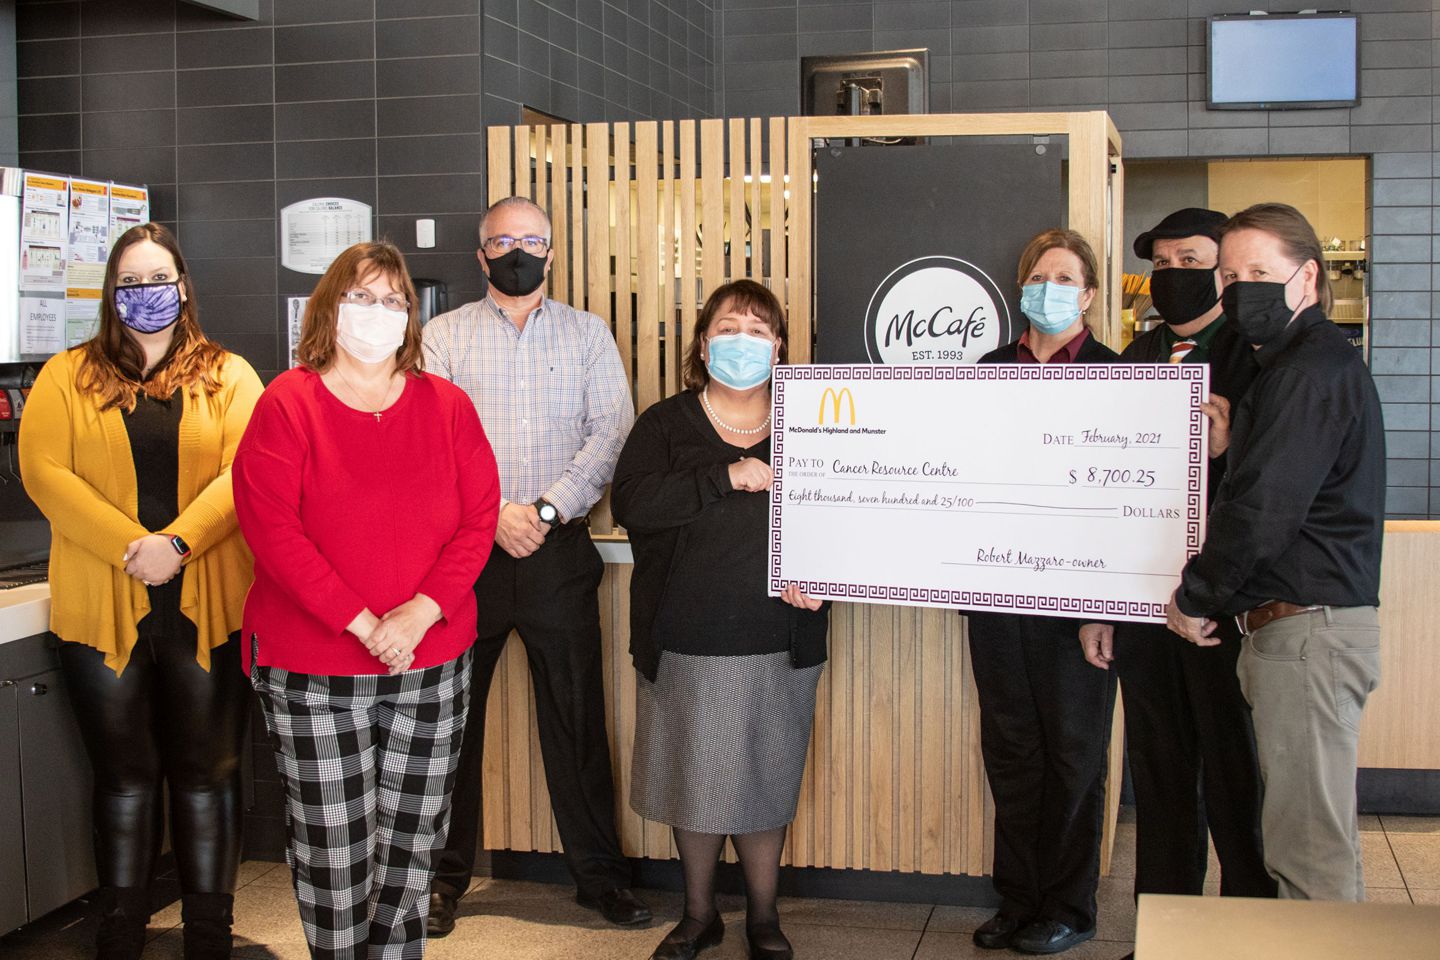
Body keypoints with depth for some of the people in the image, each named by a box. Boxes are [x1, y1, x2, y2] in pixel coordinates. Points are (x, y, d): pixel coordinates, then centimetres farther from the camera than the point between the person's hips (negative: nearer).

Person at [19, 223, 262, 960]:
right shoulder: (68, 376, 8)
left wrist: (176, 542, -19)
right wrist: (129, 548, -16)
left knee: (206, 775, 6)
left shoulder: (228, 376, 7)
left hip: (207, 609, 0)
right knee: (124, 780, 10)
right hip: (102, 612, 1)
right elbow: (43, 471, -5)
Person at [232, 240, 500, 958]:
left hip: (431, 664, 3)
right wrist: (362, 623, -18)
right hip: (312, 669, -3)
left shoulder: (446, 405, 6)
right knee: (331, 842, 5)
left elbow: (478, 517, 0)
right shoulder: (288, 403, -4)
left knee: (412, 834, 11)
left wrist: (420, 612, -14)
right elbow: (271, 528, -12)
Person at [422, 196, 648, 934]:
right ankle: (446, 875, 20)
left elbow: (613, 433, -2)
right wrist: (493, 514, -15)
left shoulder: (588, 334, 9)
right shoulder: (443, 335, 7)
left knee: (577, 715, 4)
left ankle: (599, 873, 16)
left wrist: (546, 508, -13)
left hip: (560, 552, 0)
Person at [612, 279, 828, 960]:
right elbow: (630, 502, -13)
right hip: (688, 642, 0)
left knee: (766, 780, 9)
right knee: (693, 779, 10)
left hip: (778, 645, 0)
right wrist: (726, 479, -18)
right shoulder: (665, 424, 3)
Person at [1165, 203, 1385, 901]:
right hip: (1295, 626, 11)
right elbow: (1254, 493, 25)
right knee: (1311, 840, 14)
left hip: (1307, 628, -11)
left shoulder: (1311, 372, -13)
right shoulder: (1307, 363, 21)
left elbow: (1262, 509, -18)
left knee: (1309, 852, -6)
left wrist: (1196, 599, -7)